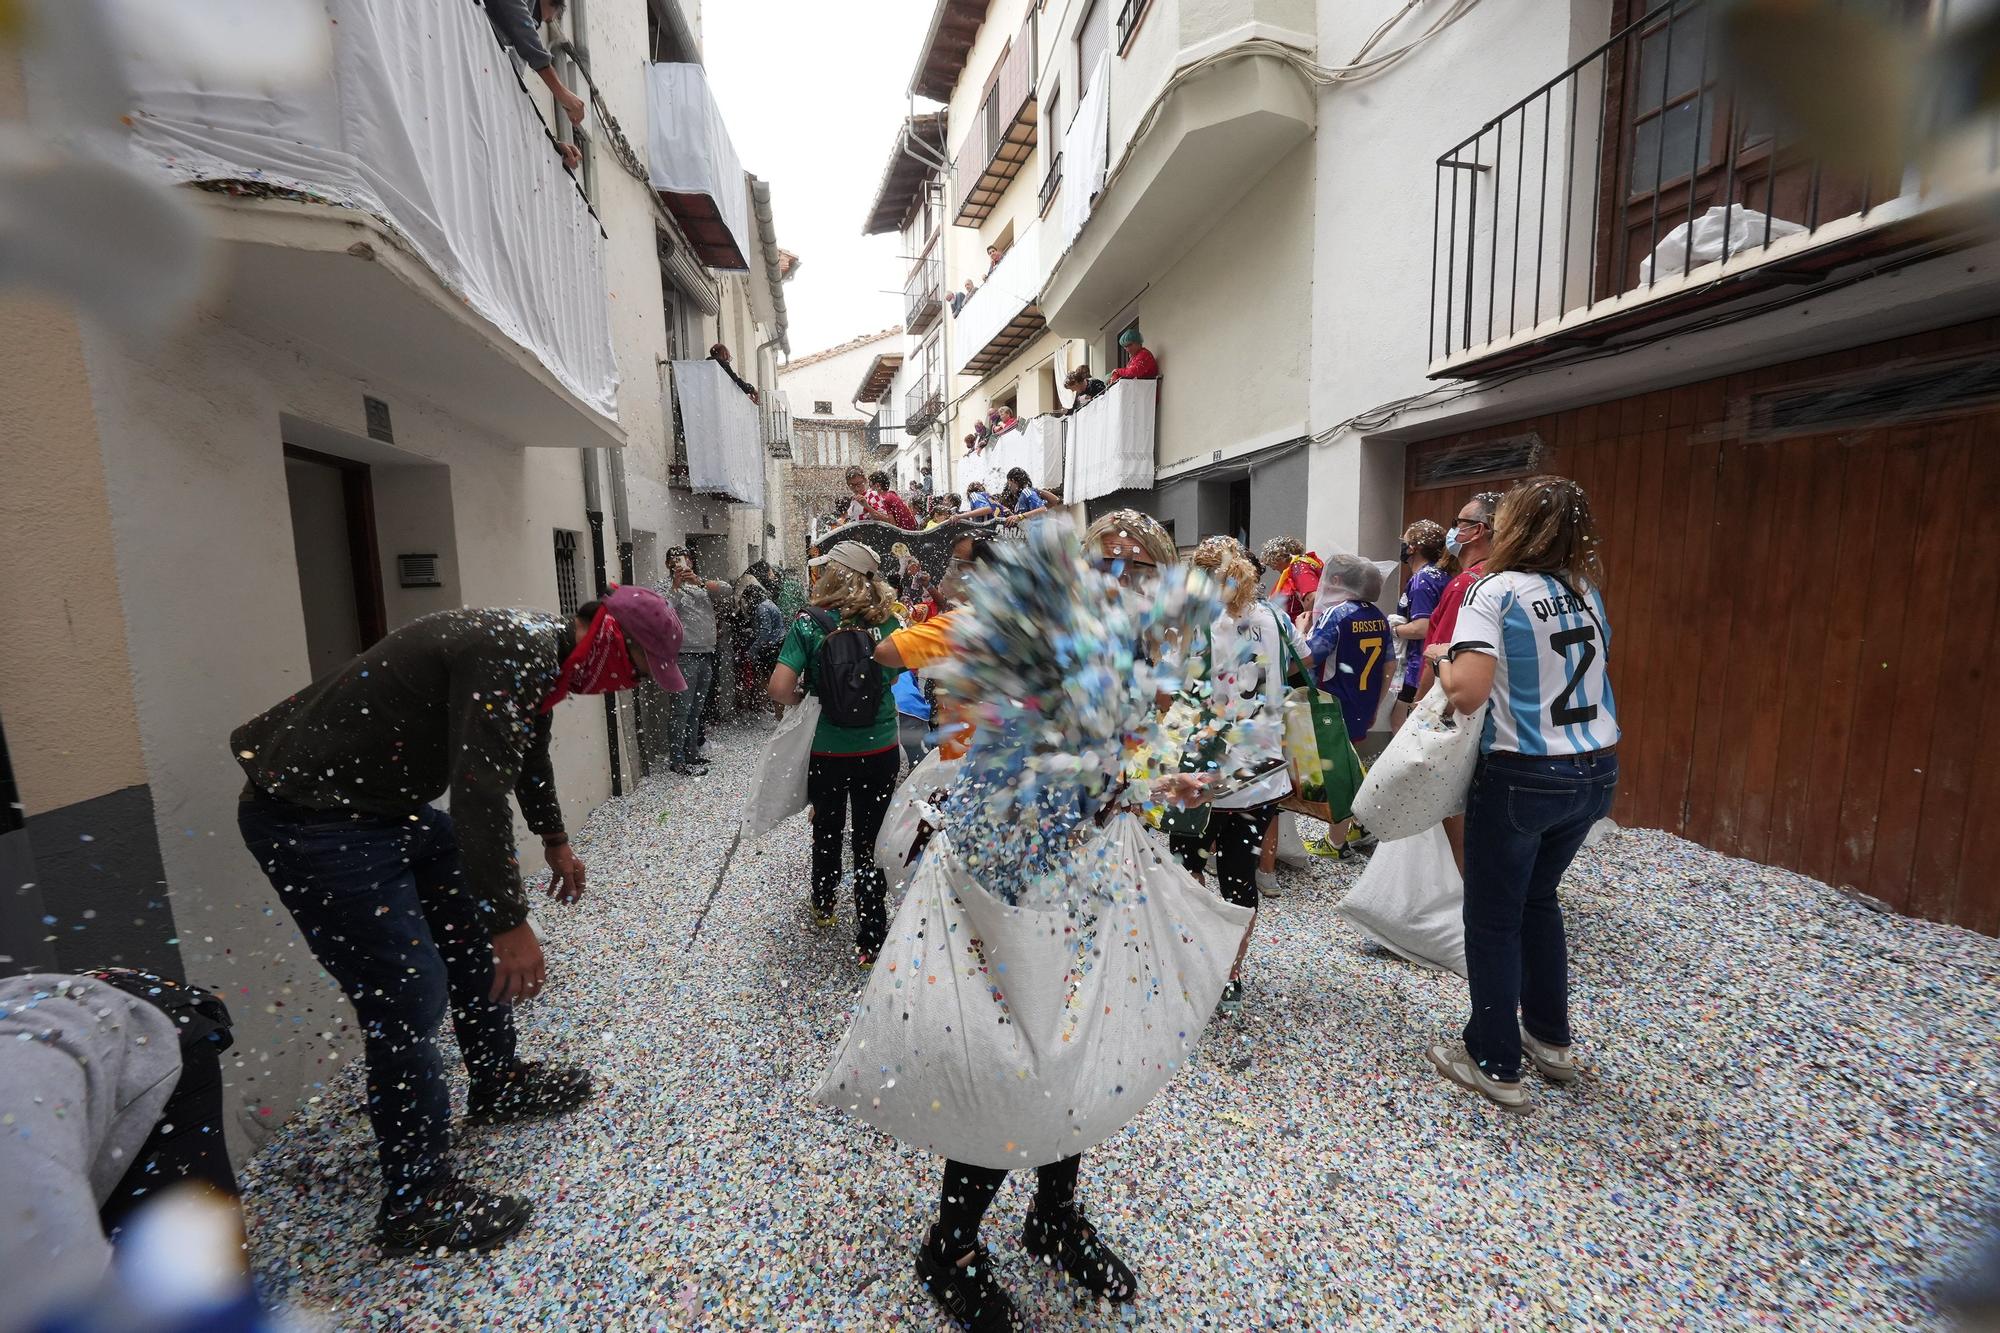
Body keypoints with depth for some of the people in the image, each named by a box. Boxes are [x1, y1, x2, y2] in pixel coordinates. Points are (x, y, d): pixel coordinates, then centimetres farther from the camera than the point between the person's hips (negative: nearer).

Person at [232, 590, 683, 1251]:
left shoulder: (539, 651, 6)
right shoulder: (513, 655, -27)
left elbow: (528, 751, 22)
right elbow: (480, 793, -32)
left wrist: (555, 841, 34)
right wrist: (513, 923, -25)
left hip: (391, 806, 10)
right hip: (313, 820, -10)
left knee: (475, 934, 17)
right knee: (409, 998, -7)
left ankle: (499, 1085, 36)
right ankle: (415, 1206, 11)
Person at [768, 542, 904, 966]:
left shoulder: (809, 624, -14)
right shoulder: (886, 622, -8)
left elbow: (780, 688, -20)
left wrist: (804, 697, 0)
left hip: (826, 751, 0)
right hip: (880, 751, 1)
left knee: (827, 830, 24)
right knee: (870, 840, 11)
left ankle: (823, 907, 46)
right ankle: (871, 939, 16)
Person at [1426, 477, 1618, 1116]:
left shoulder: (1496, 590, -14)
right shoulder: (1587, 591, 7)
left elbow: (1467, 691, -26)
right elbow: (1589, 667, 11)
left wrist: (1441, 661, -6)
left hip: (1523, 777, -7)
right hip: (1595, 773, 7)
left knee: (1493, 919, 9)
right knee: (1539, 900, 25)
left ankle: (1495, 1066, 21)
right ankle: (1550, 1039, 39)